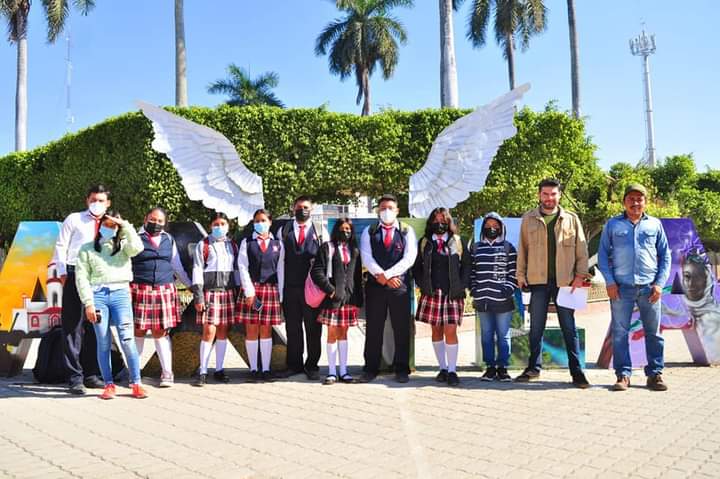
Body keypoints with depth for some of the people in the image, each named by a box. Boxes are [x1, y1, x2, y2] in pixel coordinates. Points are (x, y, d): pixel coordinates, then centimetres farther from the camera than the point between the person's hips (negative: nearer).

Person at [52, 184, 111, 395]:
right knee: (73, 327, -3)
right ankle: (75, 377, 3)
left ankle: (90, 374, 21)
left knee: (94, 328, 10)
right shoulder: (74, 219, 6)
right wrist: (62, 271, -6)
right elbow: (61, 246, 3)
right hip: (75, 275, -3)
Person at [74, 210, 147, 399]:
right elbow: (81, 277, 6)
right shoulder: (87, 249, 13)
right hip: (98, 295, 0)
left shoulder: (123, 245, 16)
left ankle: (136, 384, -5)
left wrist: (125, 225, -2)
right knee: (103, 343, -1)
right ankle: (109, 384, 7)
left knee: (127, 340, -10)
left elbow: (137, 247, -8)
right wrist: (88, 303, -4)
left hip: (120, 294, 0)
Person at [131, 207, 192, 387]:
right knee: (139, 332, 4)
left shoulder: (169, 240, 14)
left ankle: (167, 373, 10)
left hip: (164, 291, 2)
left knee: (161, 332, 5)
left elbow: (177, 267, 22)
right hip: (140, 291, -2)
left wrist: (192, 285, 24)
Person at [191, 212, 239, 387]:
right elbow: (197, 271, -2)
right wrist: (198, 297, -9)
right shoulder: (203, 245, 2)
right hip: (210, 292, -4)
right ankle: (202, 372, 0)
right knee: (209, 331, -8)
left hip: (228, 292, 4)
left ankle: (219, 370, 15)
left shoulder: (232, 245, 15)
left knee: (223, 331, 6)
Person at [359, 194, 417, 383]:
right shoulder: (369, 232, 9)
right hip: (374, 286, 1)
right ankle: (371, 369, 13)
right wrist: (382, 276, -13)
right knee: (373, 329, 5)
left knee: (401, 329, 4)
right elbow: (366, 258, -2)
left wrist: (386, 274, -13)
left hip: (400, 286, -1)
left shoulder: (407, 231, 5)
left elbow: (409, 258, -6)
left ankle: (401, 369, 14)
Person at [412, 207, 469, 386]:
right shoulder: (424, 242, 9)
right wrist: (422, 285, 0)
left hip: (453, 294, -2)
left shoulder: (457, 242, 6)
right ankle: (443, 368, 15)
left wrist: (461, 287, -2)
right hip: (431, 293, 2)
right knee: (436, 331, 5)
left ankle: (452, 371, -1)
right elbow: (416, 266, 12)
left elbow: (466, 265, 7)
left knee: (450, 331, -8)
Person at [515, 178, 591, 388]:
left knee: (569, 328, 4)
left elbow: (582, 249, 6)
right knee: (536, 327, 8)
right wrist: (521, 275, 4)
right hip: (538, 281, 1)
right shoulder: (529, 219, 8)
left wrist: (580, 275, -4)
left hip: (565, 281, -1)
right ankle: (534, 368, 19)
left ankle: (576, 372, 10)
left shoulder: (571, 219, 7)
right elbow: (522, 249, 10)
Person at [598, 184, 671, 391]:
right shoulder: (612, 224, 7)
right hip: (621, 287, -1)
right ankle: (623, 375, 8)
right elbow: (603, 254, 5)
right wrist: (609, 282, -5)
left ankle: (655, 374, 16)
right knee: (620, 332, 1)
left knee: (653, 332, 6)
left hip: (649, 287, 1)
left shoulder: (655, 224, 10)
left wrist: (660, 283, 0)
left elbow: (665, 255, 11)